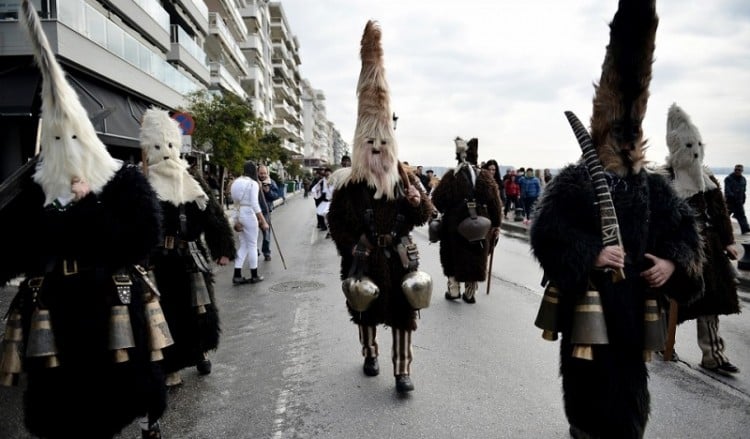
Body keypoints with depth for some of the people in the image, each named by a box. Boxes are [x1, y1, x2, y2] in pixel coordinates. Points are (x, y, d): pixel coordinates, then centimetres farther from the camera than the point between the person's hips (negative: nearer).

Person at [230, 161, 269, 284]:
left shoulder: (235, 182, 9)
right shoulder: (253, 183, -12)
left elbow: (235, 200, 7)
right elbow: (254, 204, -19)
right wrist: (263, 222, -18)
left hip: (237, 214, 7)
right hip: (248, 214, -7)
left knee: (243, 245, 13)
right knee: (252, 245, 5)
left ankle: (237, 275, 8)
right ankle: (254, 276, 15)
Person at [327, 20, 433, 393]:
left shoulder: (404, 178, 2)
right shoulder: (349, 182, -3)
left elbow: (423, 216, 6)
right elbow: (336, 219, 1)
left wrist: (418, 203, -16)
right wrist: (350, 248, -10)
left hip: (399, 258, 1)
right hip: (364, 260, 0)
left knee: (402, 312, 1)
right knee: (366, 310, 15)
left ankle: (403, 371, 11)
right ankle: (370, 355, 38)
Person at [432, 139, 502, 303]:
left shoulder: (450, 176, -4)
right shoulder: (485, 176, -1)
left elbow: (437, 200, -7)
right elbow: (495, 203, 0)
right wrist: (496, 225, 7)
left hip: (454, 223, -1)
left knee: (453, 255, 18)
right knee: (476, 258, 13)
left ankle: (454, 287, 16)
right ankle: (470, 293, 20)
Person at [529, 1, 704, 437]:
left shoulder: (655, 187, 7)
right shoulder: (573, 183, -9)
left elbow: (685, 228, 13)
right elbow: (546, 231, -18)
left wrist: (672, 262, -6)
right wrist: (590, 254, -26)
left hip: (635, 303, 5)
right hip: (589, 301, -5)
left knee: (630, 379, 17)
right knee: (591, 378, 7)